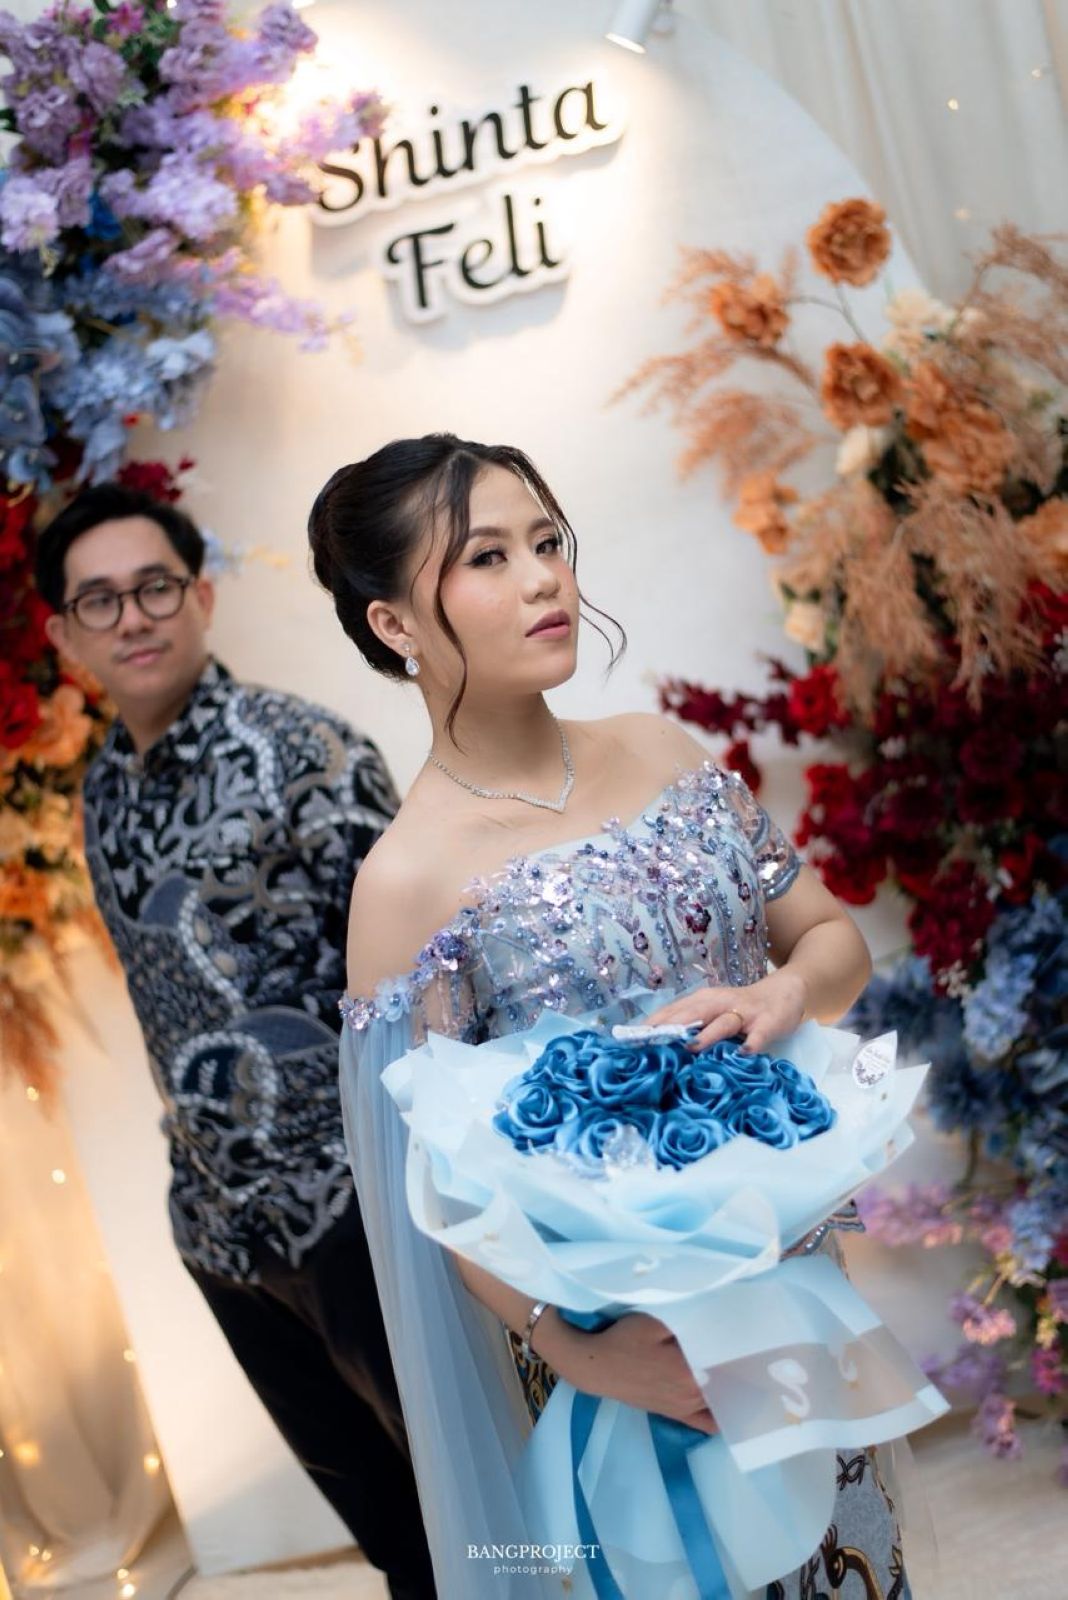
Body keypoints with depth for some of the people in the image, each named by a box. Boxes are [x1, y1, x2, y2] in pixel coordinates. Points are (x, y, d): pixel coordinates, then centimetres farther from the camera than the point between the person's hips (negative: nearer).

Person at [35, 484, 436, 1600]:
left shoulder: (301, 752, -14)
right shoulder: (104, 789, 7)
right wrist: (204, 1188, 17)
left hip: (352, 1207, -6)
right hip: (221, 1223, 6)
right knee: (376, 1508, 21)